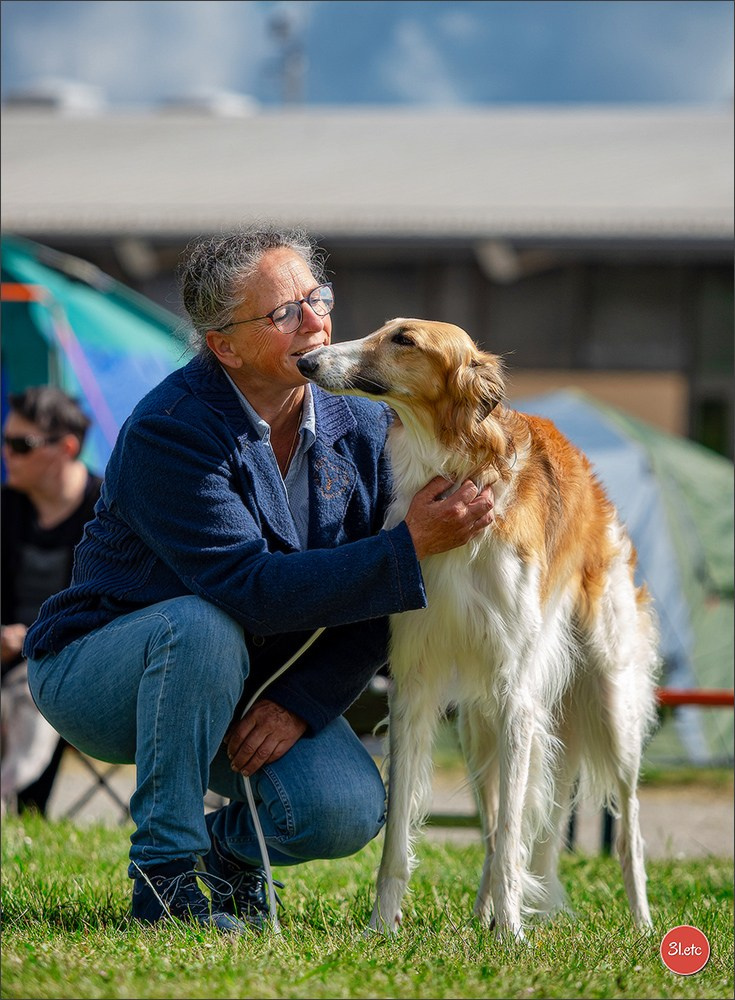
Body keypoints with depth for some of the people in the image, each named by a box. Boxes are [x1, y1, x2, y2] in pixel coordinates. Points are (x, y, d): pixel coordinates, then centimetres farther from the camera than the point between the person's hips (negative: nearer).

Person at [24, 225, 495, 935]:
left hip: (252, 685, 5)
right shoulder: (168, 432, -24)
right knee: (206, 625, -38)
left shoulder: (361, 425, -5)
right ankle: (163, 876, -24)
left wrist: (303, 701, -19)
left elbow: (368, 608, -3)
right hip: (100, 672, -4)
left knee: (348, 811, -22)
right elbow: (250, 587, -33)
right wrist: (409, 548, -35)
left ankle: (230, 846, 14)